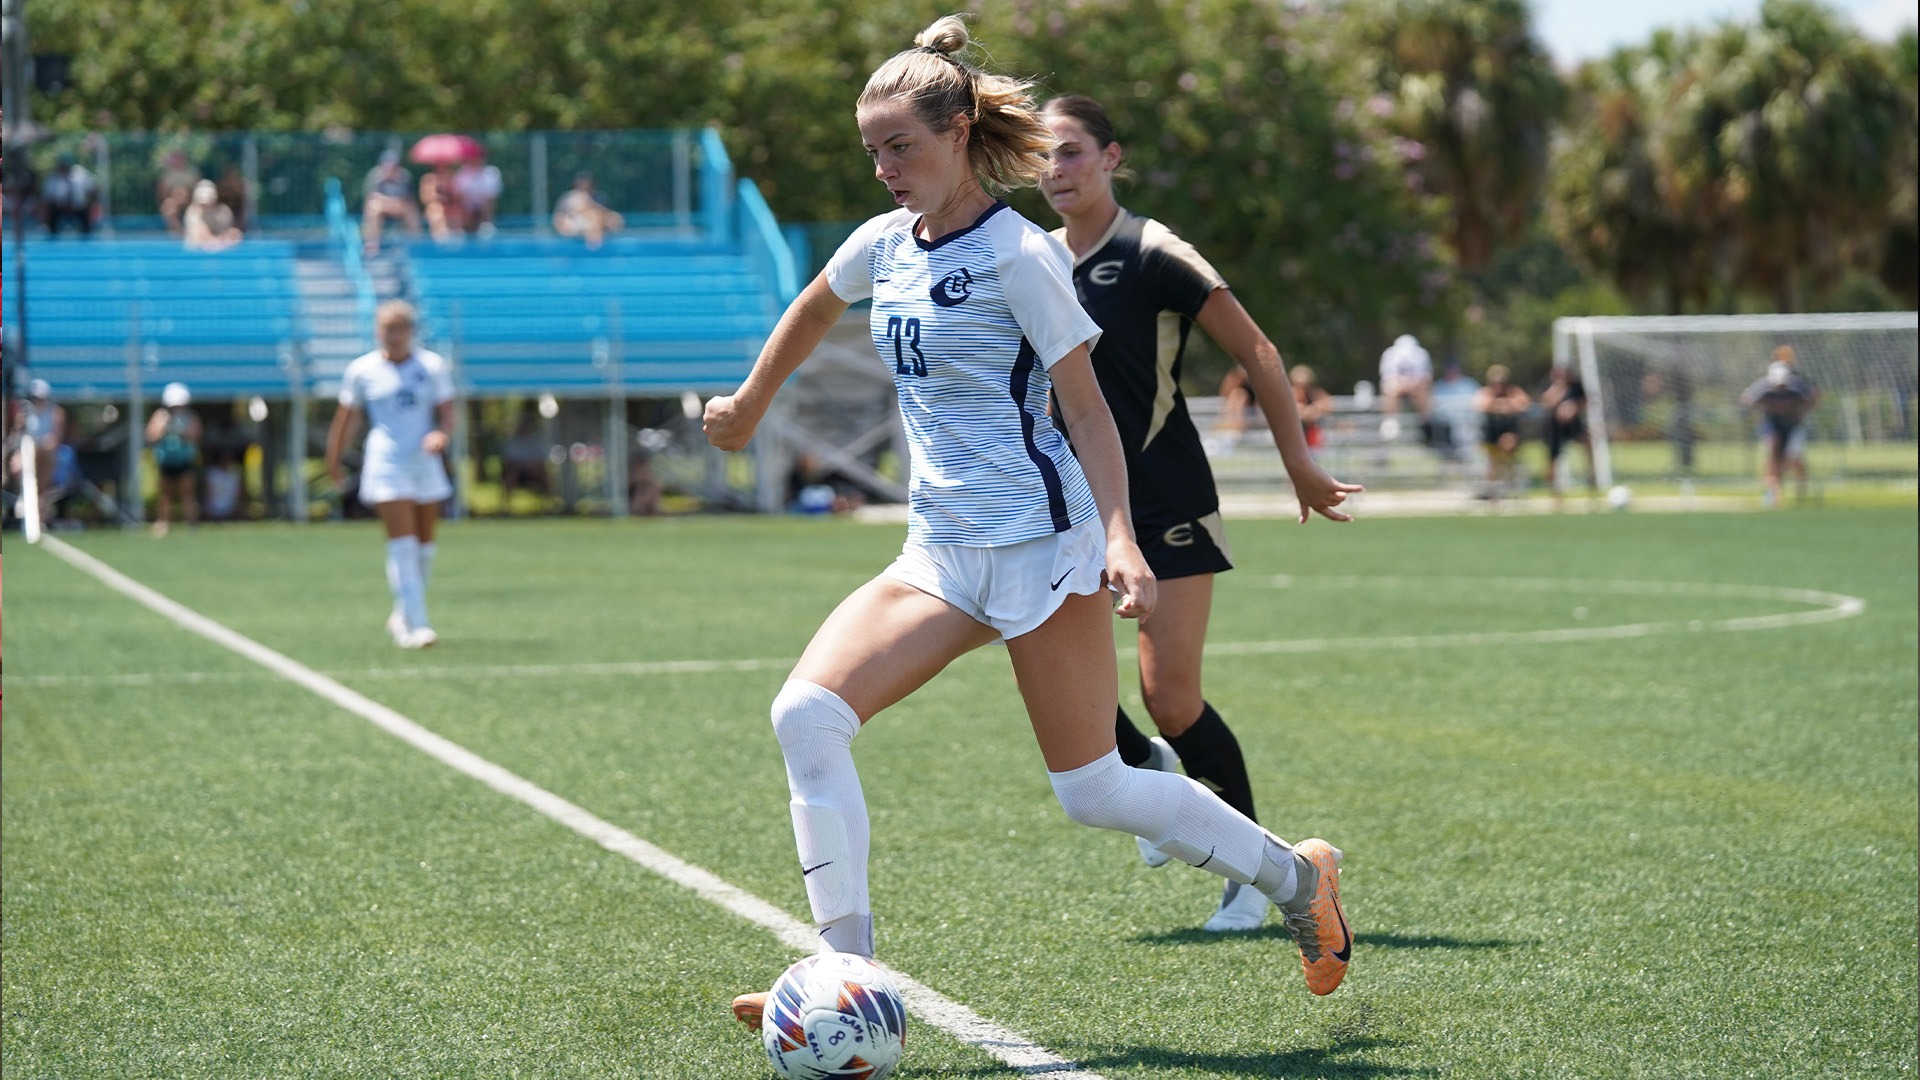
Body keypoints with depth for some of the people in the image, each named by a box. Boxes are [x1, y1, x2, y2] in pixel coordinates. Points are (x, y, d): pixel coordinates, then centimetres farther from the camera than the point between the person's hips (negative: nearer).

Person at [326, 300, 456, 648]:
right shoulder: (361, 371, 2)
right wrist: (334, 461, 16)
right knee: (402, 544, -14)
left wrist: (441, 433, -18)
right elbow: (346, 419, 11)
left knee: (424, 546, 7)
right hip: (385, 465, -3)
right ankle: (415, 626, -17)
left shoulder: (432, 366, 4)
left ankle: (402, 616, 25)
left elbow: (447, 411, 4)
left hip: (425, 464, 3)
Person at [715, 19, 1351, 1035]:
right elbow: (811, 311, 31)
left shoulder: (1017, 254, -11)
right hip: (941, 555, 7)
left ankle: (1296, 876, 22)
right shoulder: (882, 245, 8)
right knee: (805, 713, -13)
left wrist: (1118, 535, -22)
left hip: (1040, 542, -7)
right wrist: (747, 406, 40)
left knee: (1091, 790, -1)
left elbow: (1086, 408, -11)